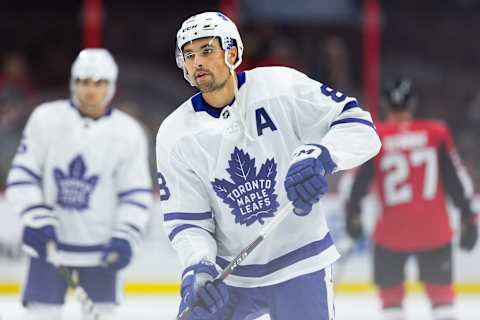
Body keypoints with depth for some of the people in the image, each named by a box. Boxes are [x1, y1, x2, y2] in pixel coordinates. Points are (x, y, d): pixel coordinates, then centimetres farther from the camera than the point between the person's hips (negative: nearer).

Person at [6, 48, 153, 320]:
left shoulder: (128, 133, -3)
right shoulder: (46, 119, -3)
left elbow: (137, 194, -2)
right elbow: (22, 174, 0)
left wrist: (124, 238, -14)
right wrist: (37, 219, -12)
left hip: (100, 247, 0)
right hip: (50, 244, 0)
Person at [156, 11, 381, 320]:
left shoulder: (282, 87, -12)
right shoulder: (175, 135, -4)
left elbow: (359, 126, -13)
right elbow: (186, 220, -2)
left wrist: (320, 156, -32)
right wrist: (197, 265, -23)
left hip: (299, 264, -3)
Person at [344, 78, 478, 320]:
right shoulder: (437, 133, 0)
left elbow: (358, 182, -2)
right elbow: (456, 179, 3)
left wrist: (352, 215, 12)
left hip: (392, 230, -1)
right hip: (435, 230, 1)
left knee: (391, 291, 13)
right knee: (441, 291, 10)